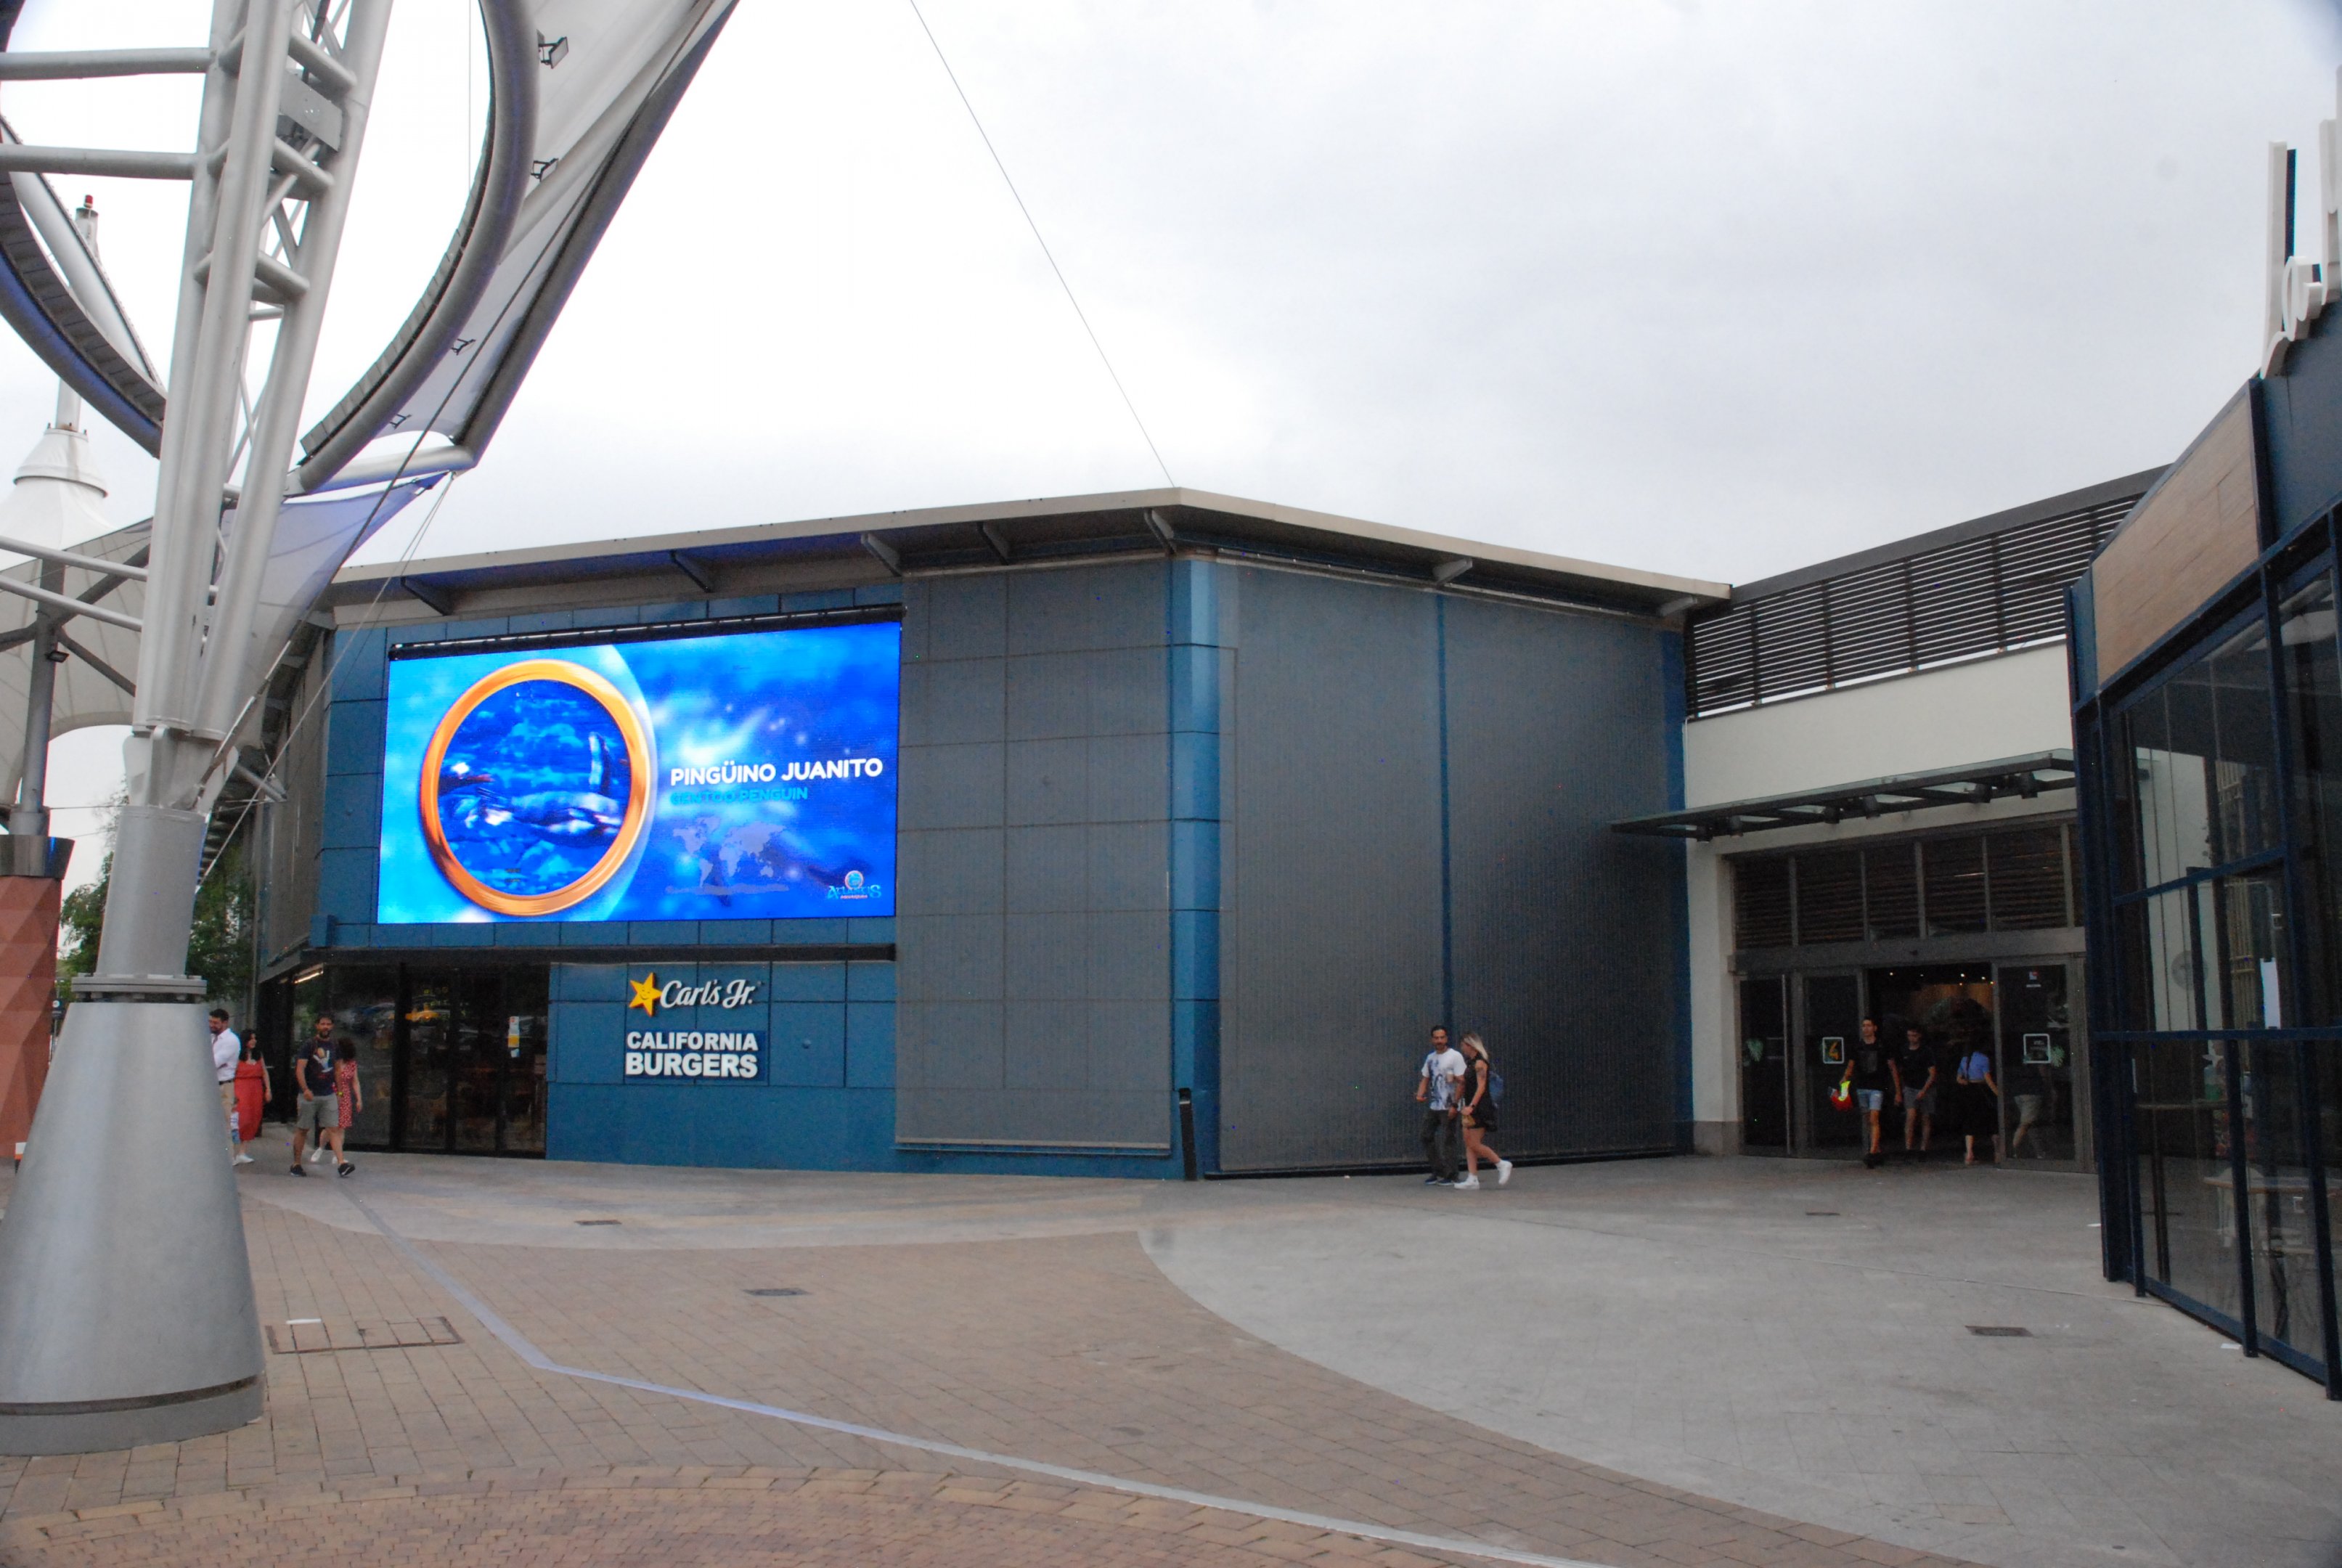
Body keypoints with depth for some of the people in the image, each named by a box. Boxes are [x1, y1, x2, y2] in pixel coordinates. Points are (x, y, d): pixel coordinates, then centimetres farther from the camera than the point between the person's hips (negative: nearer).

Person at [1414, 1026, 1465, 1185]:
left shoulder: (1455, 1056, -6)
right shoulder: (1430, 1058, 15)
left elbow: (1462, 1081, -10)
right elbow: (1425, 1079, 19)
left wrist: (1455, 1105, -18)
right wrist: (1420, 1094, 1)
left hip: (1448, 1107, -7)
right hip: (1432, 1106, 7)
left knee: (1447, 1141, -5)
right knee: (1427, 1137, 8)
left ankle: (1450, 1176, 4)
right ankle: (1437, 1172, 19)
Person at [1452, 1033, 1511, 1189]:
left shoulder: (1479, 1063, -12)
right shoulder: (1470, 1063, 16)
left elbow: (1481, 1087, -20)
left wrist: (1471, 1106, -27)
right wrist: (1456, 1102, 22)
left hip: (1480, 1108, -9)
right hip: (1471, 1109, 9)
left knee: (1475, 1144, -8)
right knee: (1469, 1144, 4)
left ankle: (1502, 1164, 4)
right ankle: (1472, 1180, 3)